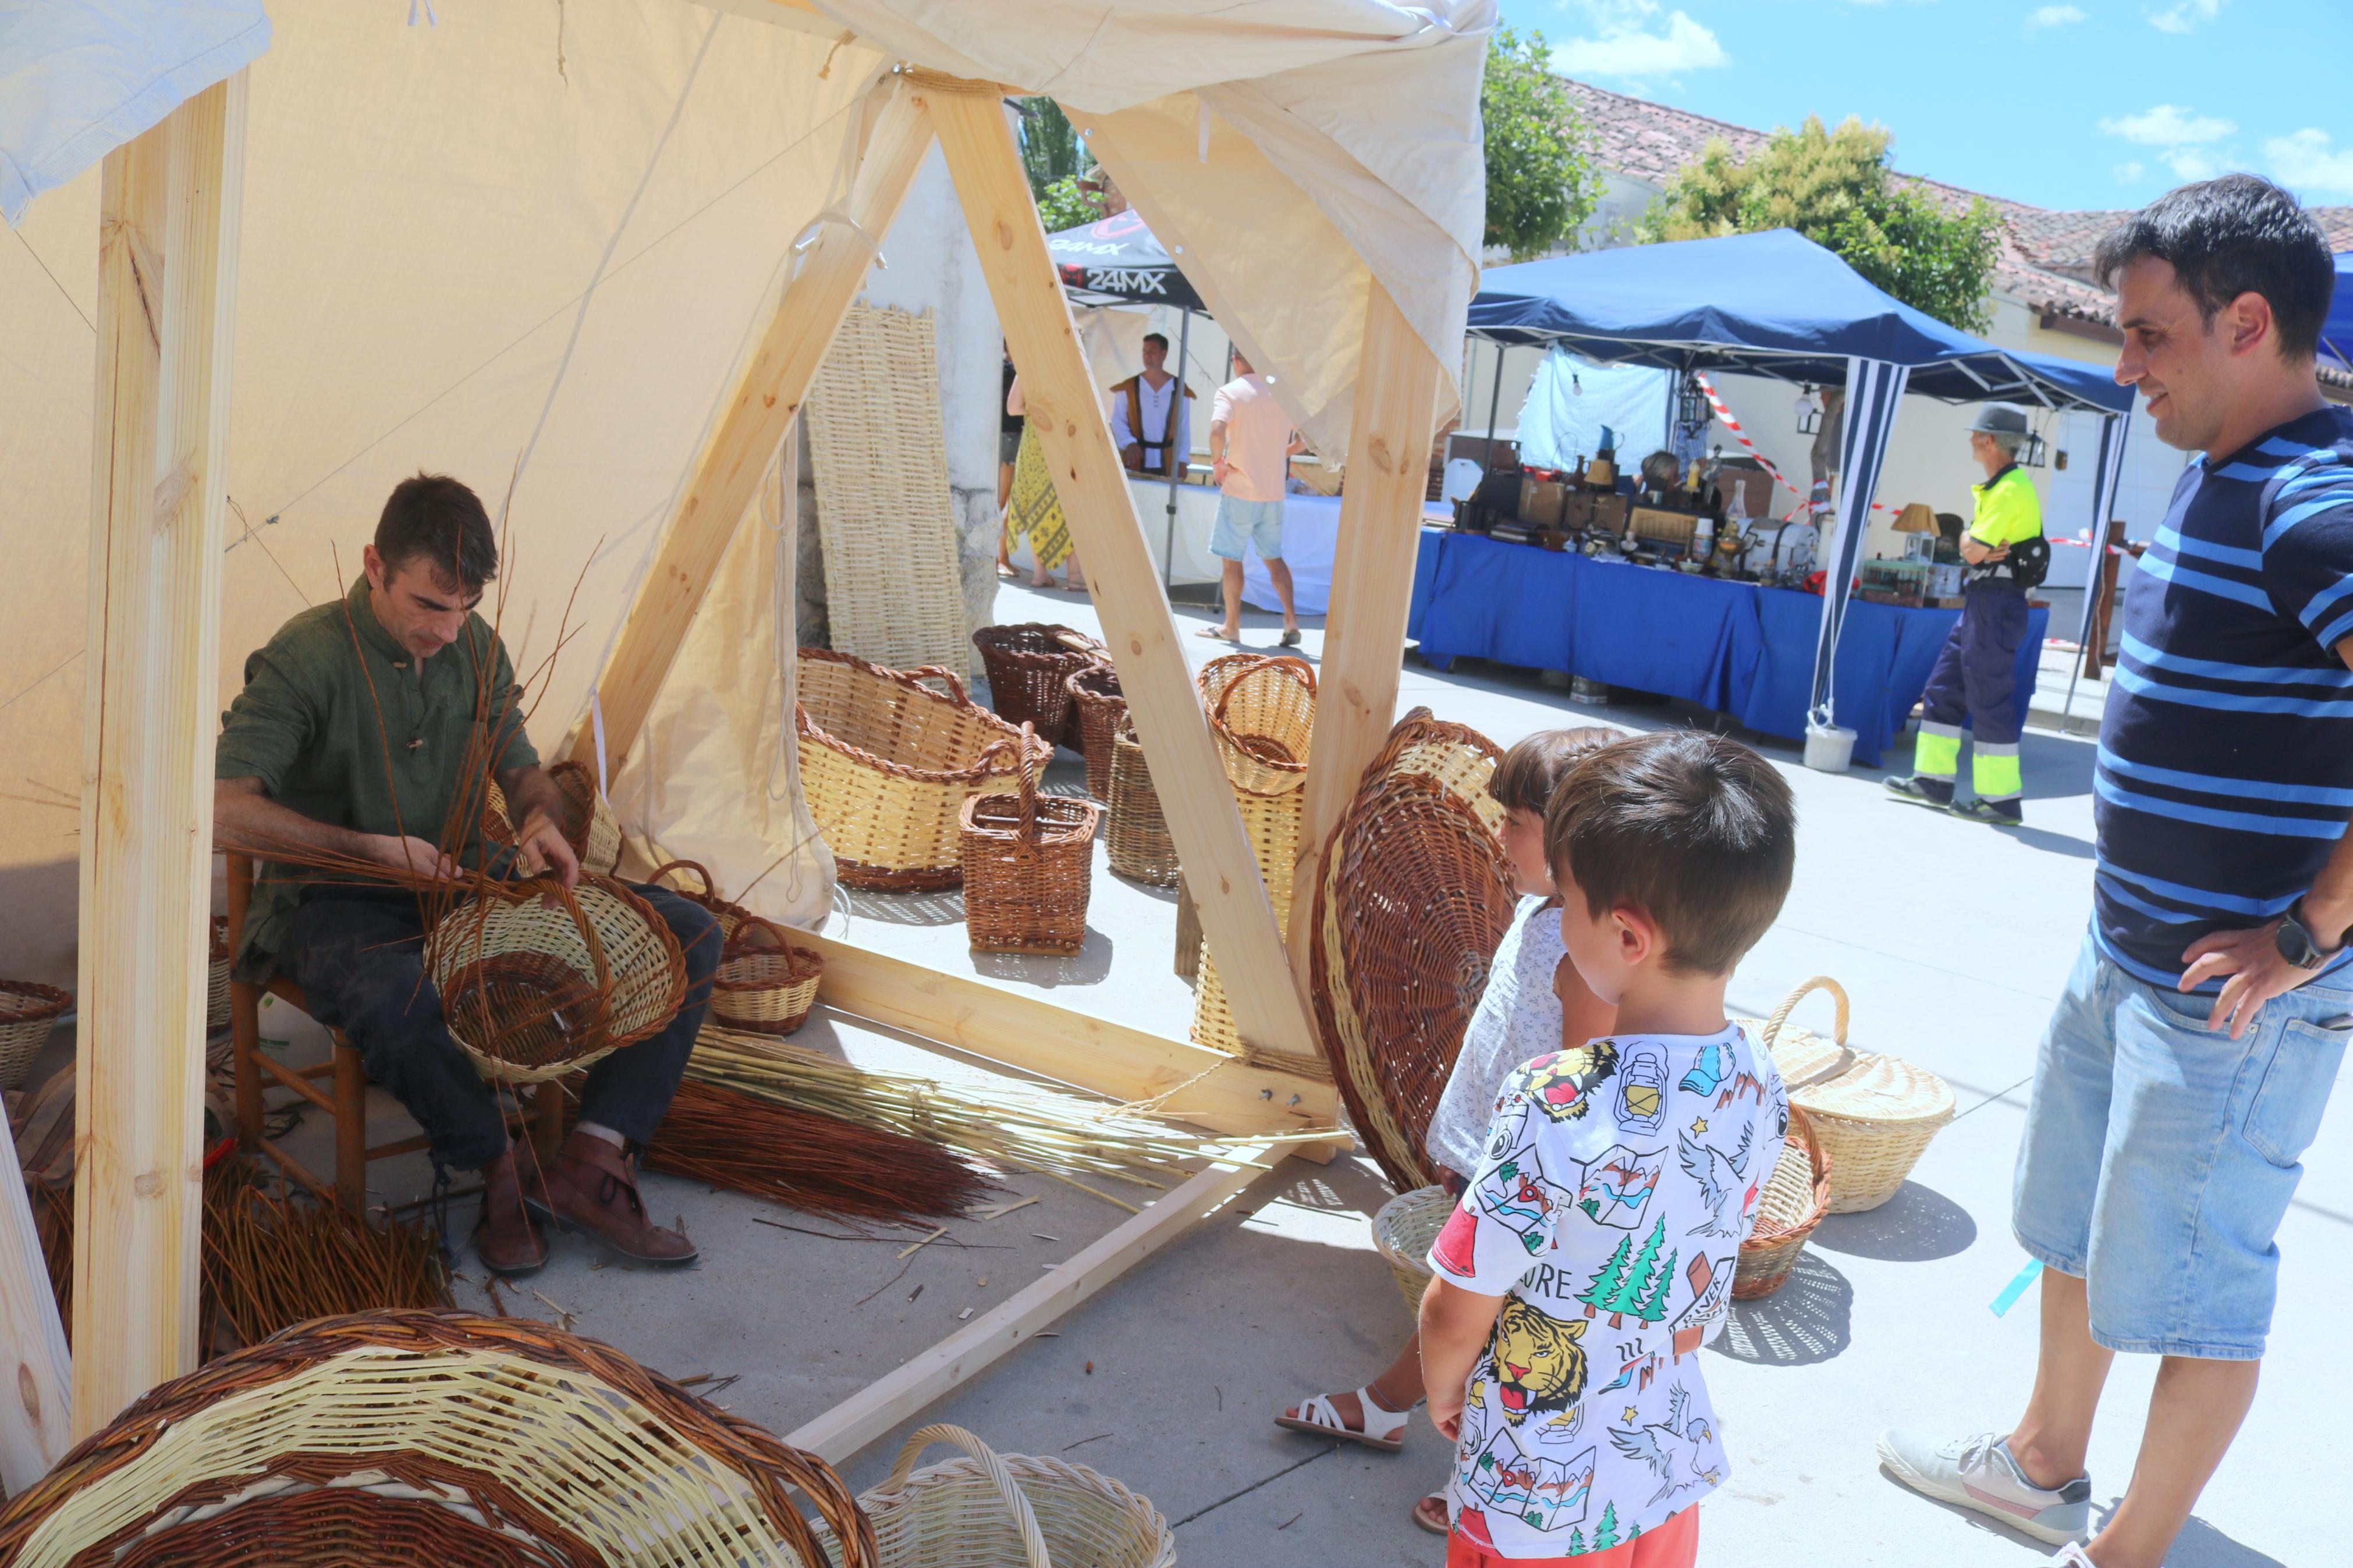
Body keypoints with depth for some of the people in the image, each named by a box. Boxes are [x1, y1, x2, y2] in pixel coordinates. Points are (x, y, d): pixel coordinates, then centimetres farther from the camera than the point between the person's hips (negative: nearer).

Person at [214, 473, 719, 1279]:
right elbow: (222, 809, -23)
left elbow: (522, 768, 16)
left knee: (688, 933, -10)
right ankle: (503, 1167, -15)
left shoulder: (477, 646, 4)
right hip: (341, 904, -6)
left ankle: (593, 1161, -19)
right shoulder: (307, 656, -14)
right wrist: (375, 849, -26)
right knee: (396, 1002, -43)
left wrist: (542, 819, -9)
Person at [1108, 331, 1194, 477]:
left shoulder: (1180, 389, 5)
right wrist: (1129, 443, -15)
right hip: (1135, 462, 0)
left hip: (1167, 463, 0)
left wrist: (1182, 460, 0)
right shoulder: (1128, 388, 4)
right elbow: (1118, 421, 2)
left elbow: (1184, 428, 6)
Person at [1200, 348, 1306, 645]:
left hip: (1240, 489, -5)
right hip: (1274, 492, 5)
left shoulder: (1230, 392, -7)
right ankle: (1291, 619, 3)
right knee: (1274, 557, 15)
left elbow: (1218, 431, -25)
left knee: (1231, 557, 6)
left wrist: (1217, 462, -10)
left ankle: (1232, 626, 11)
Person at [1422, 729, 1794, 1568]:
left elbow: (1456, 1313, -20)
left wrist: (1442, 1393, 0)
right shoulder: (1758, 1088, -12)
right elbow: (1701, 1293, 3)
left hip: (1539, 1496, -6)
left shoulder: (1553, 1108, -33)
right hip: (1671, 1467, 6)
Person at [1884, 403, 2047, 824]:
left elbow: (1972, 550, -19)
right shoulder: (1998, 487, 17)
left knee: (1989, 699, -7)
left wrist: (1970, 542, 2)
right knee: (1944, 687, 13)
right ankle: (1934, 780, 20)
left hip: (1997, 603, -10)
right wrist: (1982, 548, -10)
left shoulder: (2011, 489, -15)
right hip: (1981, 600, 10)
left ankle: (2002, 800, -3)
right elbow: (1974, 547, 11)